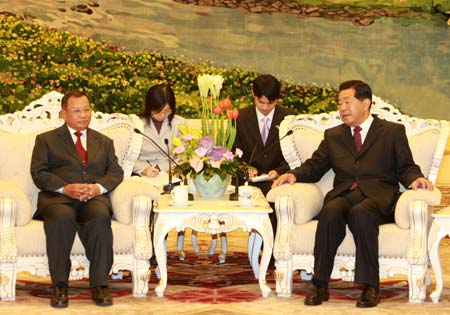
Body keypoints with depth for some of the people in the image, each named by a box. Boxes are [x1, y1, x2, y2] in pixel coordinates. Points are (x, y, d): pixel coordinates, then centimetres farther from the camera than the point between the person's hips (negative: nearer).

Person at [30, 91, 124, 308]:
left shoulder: (104, 142, 26)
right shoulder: (46, 140, 18)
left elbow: (115, 172, 13)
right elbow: (38, 173, 5)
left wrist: (98, 187, -9)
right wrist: (66, 188, -12)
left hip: (94, 198, 2)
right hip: (58, 199, -1)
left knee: (100, 216, -35)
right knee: (62, 218, -38)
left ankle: (99, 285, -33)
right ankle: (59, 286, -30)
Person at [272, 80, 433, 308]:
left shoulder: (392, 132, 16)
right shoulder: (333, 136, 26)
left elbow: (405, 168, 10)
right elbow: (314, 167, 21)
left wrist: (415, 179, -12)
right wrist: (294, 175, 0)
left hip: (378, 197, -2)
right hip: (343, 196, 3)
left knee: (360, 213, -37)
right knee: (331, 212, -33)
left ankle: (370, 286, -34)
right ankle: (319, 285, -32)